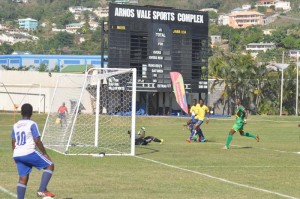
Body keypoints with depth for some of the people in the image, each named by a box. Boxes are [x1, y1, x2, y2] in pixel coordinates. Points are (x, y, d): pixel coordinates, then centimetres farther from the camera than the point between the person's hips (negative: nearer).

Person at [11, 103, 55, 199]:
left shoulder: (15, 126, 13)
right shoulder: (32, 124, -6)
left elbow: (13, 142, 17)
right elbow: (37, 141, -11)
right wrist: (45, 153, -1)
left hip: (17, 155, 7)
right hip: (29, 153, -7)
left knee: (23, 178, 11)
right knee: (50, 165, 4)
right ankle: (42, 190, -10)